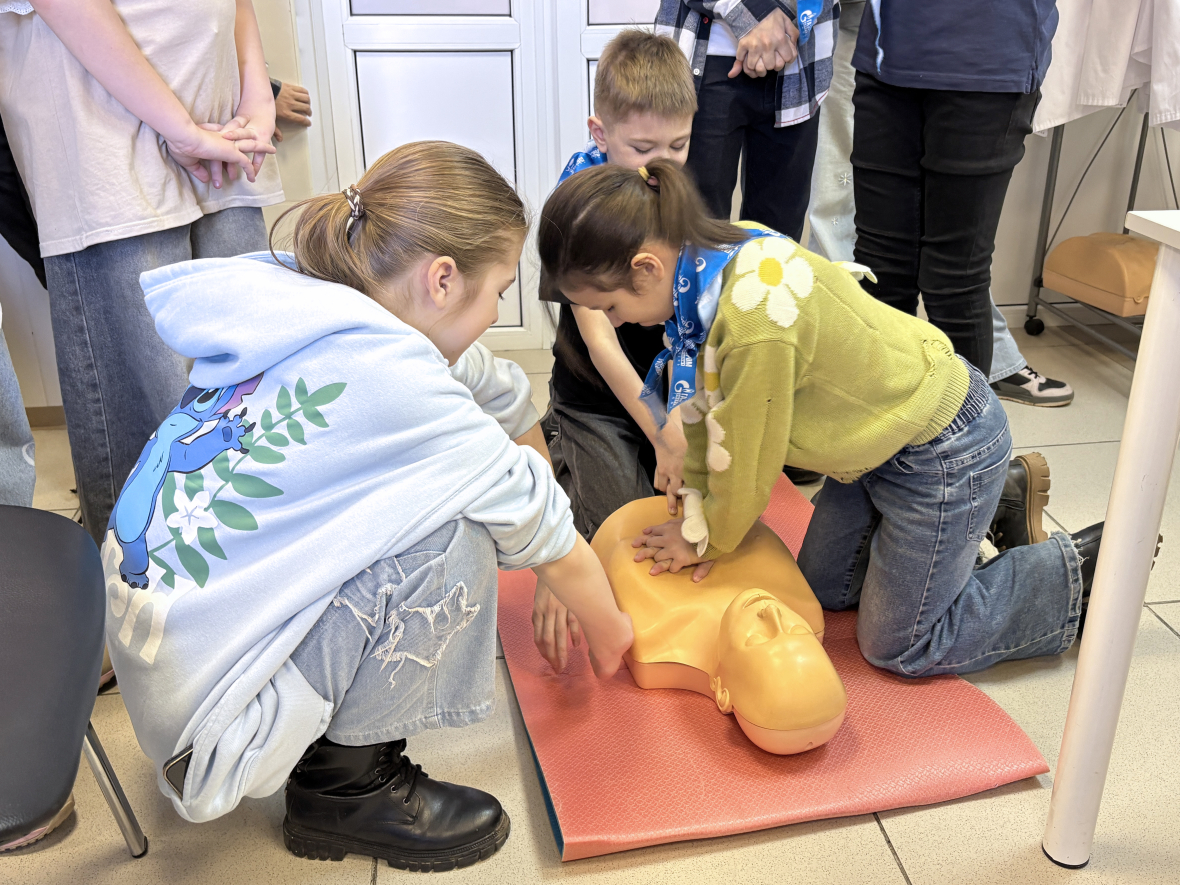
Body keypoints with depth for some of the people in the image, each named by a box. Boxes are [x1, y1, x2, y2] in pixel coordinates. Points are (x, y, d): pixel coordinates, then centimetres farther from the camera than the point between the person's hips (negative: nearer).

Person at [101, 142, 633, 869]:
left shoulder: (297, 311, -3)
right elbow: (549, 537, -11)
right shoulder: (388, 380, -26)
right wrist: (609, 632, 8)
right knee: (452, 537, -20)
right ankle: (345, 783, -1)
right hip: (202, 699, -8)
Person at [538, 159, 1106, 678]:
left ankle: (1078, 570, 19)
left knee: (897, 646, 6)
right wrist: (699, 516, -1)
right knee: (825, 590, 20)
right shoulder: (708, 256, -11)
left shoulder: (756, 320, -38)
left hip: (944, 451, -8)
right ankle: (991, 500, 30)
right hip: (886, 431, 8)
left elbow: (748, 465, -22)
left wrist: (707, 540, -4)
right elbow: (704, 409, 0)